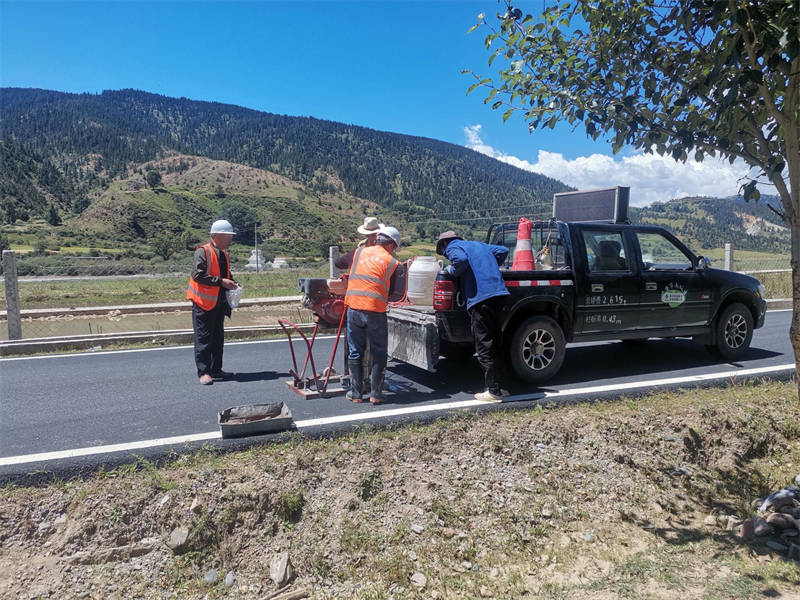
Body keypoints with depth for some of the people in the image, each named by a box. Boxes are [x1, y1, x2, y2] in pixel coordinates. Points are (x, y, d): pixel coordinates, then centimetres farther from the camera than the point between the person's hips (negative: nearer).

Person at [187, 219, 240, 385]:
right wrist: (221, 281, -21)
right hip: (204, 303, -8)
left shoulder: (224, 254, 16)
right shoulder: (203, 252, -10)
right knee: (203, 338, -4)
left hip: (219, 302, 9)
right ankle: (203, 372, 1)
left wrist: (232, 283, 8)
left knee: (218, 337, 13)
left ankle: (216, 370, 22)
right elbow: (198, 275, -21)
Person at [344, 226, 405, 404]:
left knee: (355, 352, 14)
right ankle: (376, 393, 13)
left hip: (353, 307, 3)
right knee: (378, 353, 11)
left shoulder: (359, 252, 13)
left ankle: (356, 393, 19)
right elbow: (398, 293, 4)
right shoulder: (394, 263, 5)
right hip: (376, 311, -2)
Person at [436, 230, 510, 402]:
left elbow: (461, 260, -16)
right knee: (495, 344, 17)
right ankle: (498, 385, 23)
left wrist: (451, 270, 2)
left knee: (484, 348, -3)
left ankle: (494, 391, -2)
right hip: (498, 293, 8)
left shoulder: (452, 247, 5)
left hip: (479, 297, -8)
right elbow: (503, 250, 26)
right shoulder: (479, 245, 28)